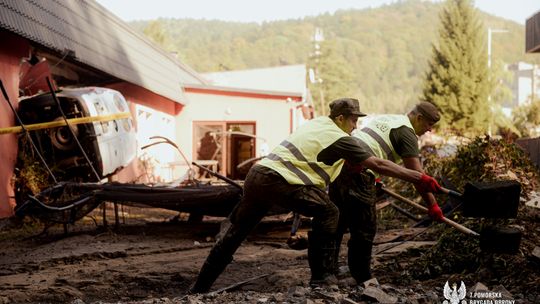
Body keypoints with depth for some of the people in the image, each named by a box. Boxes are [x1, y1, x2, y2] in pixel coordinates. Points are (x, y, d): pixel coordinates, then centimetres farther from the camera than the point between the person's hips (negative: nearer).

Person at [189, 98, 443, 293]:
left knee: (237, 230, 17)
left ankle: (200, 287, 22)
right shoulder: (339, 139, -4)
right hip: (278, 181, -8)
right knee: (327, 213, 2)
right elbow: (378, 164, -6)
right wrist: (420, 179, -3)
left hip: (256, 175, 8)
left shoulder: (318, 123, 20)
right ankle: (320, 276, 2)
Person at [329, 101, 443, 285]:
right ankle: (362, 278, 7)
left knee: (338, 221, 19)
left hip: (339, 162, 9)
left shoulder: (385, 119, 26)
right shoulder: (406, 131, -1)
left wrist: (374, 178, 45)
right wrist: (432, 204, -8)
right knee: (364, 228, 0)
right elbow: (416, 172, -10)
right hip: (358, 172, -9)